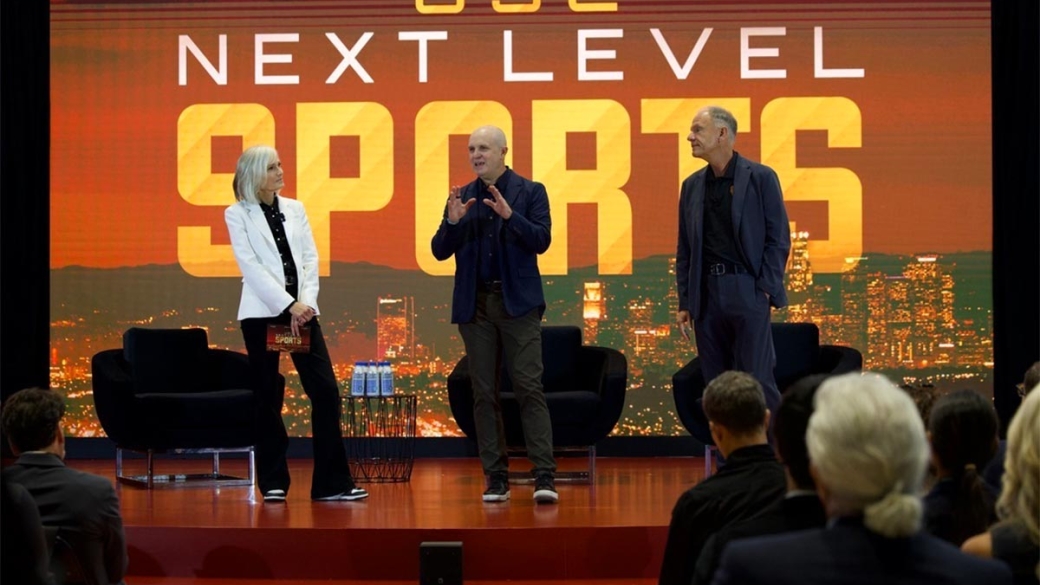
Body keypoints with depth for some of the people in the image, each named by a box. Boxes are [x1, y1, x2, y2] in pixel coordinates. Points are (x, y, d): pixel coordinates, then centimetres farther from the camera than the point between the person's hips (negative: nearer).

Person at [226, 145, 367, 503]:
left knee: (325, 390, -4)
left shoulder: (295, 209, 12)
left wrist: (307, 302, -9)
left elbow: (310, 257, 6)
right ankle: (273, 482, 11)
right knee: (268, 399, 2)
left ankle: (332, 483, -1)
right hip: (262, 313, -4)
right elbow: (251, 266, -8)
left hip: (301, 311, 4)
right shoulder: (238, 214, 0)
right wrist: (289, 305, -15)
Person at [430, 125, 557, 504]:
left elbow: (541, 241, -8)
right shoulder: (461, 197, 11)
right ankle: (496, 478, 9)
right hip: (475, 305, 4)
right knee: (484, 393, 4)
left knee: (529, 388, -9)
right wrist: (453, 221, -11)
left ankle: (545, 476, -11)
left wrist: (509, 214, -22)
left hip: (518, 302, -4)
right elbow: (440, 252, 7)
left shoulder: (530, 192, 3)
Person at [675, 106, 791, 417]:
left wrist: (765, 289, -10)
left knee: (756, 381, -6)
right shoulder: (692, 186, 13)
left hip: (746, 289, -5)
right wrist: (684, 303, 9)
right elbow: (684, 249, 14)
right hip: (706, 294, 5)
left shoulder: (761, 177, -1)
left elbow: (778, 238, -2)